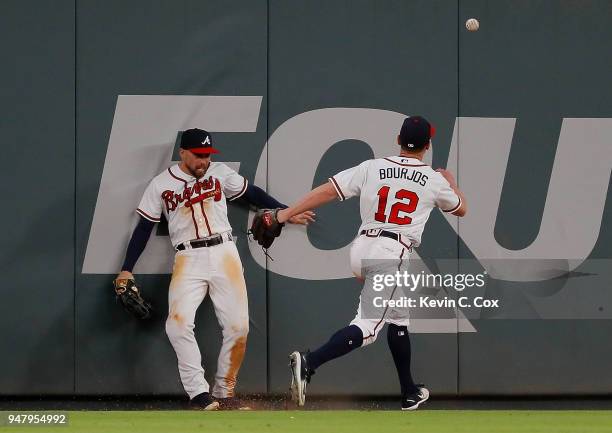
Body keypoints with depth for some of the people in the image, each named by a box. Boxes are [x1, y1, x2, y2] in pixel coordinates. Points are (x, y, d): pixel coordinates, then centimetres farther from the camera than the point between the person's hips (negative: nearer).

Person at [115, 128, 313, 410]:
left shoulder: (220, 173, 9)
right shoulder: (161, 185, 5)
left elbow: (252, 194, 21)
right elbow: (143, 228, 9)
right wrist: (126, 270, 5)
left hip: (224, 254, 2)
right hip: (188, 260, -2)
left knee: (237, 326, -5)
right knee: (178, 323, -21)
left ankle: (224, 394, 6)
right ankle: (199, 394, -20)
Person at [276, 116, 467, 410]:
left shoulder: (372, 168, 6)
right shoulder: (435, 180, 4)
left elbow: (327, 191, -3)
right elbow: (461, 209, 24)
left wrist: (285, 214, -2)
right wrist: (450, 181, 44)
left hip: (360, 252, 5)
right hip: (391, 254, -5)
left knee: (397, 317, 22)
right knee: (367, 327, -13)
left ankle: (409, 392, 29)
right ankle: (309, 363, -36)